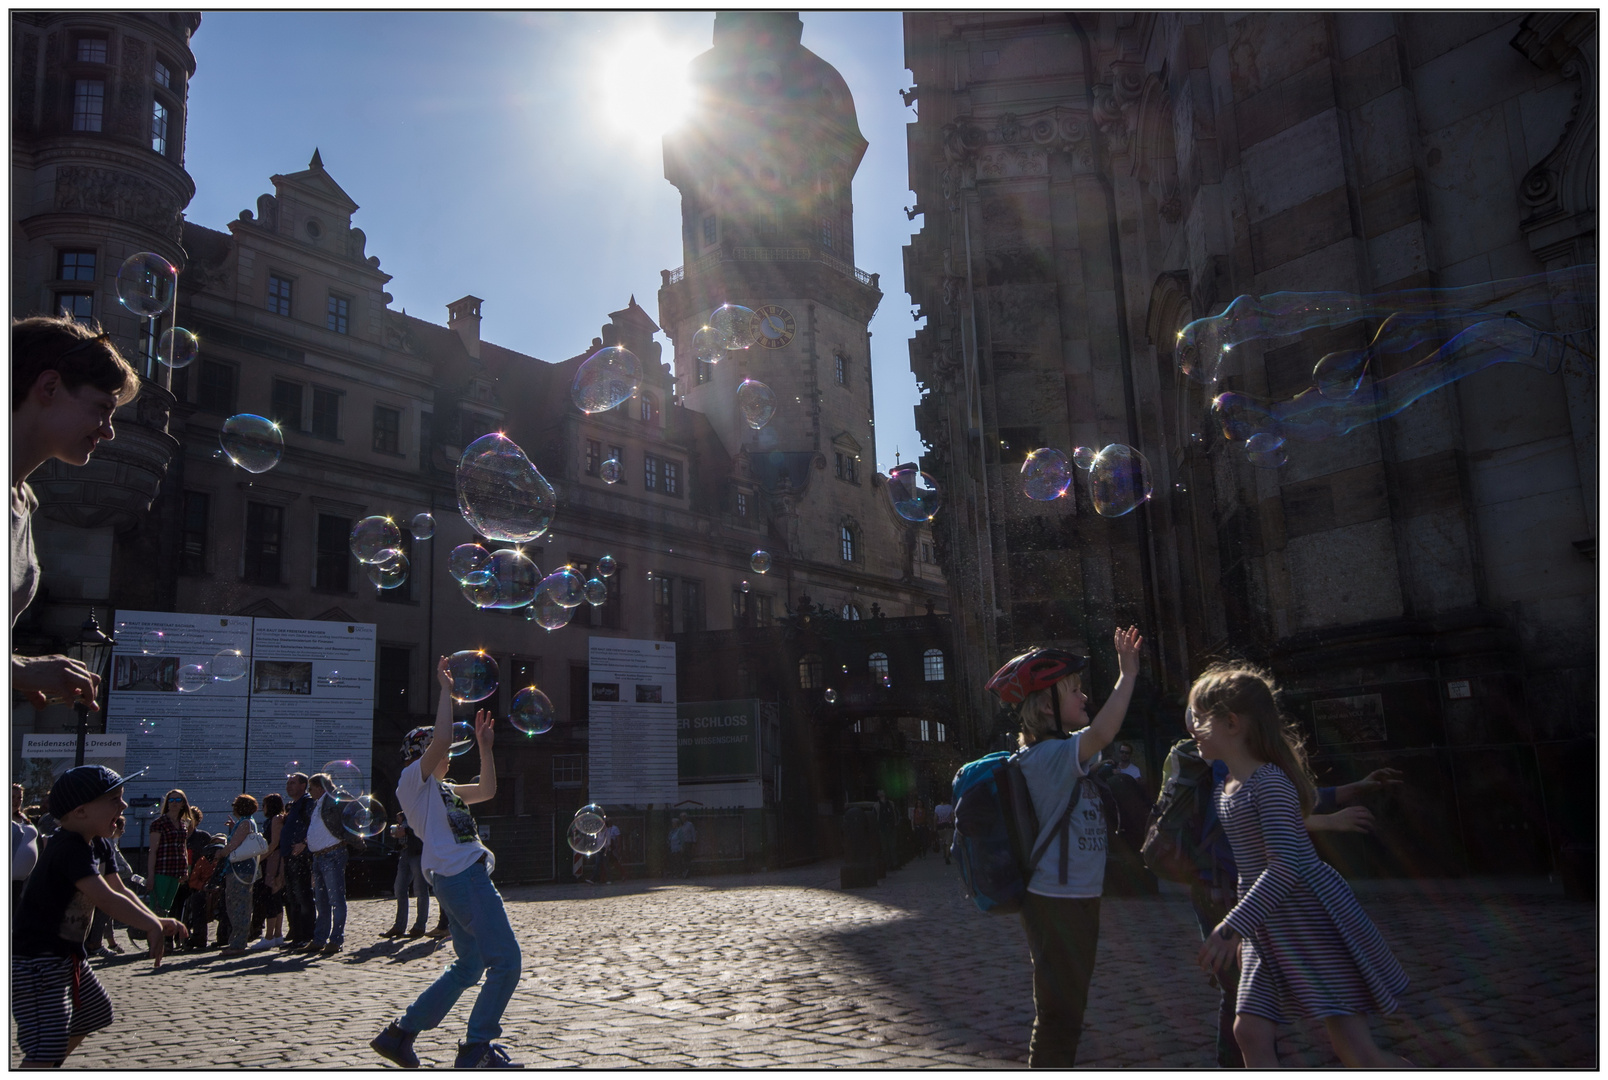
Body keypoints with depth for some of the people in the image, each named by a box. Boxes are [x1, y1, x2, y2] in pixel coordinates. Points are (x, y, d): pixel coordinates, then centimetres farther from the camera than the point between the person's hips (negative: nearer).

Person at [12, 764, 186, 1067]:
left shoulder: (100, 846, 7)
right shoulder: (70, 849, -25)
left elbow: (121, 891, 9)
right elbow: (105, 898, -34)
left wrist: (157, 921, -5)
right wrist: (154, 926, -33)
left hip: (69, 956, 11)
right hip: (36, 960, -11)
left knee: (93, 1012, 27)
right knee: (48, 1047, -18)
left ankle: (51, 1067, 45)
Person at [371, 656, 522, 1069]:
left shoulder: (442, 789, 24)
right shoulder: (413, 780, -2)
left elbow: (487, 790, 28)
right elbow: (441, 739, -17)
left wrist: (484, 745, 24)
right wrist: (446, 690, -11)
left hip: (467, 876, 10)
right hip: (460, 876, -10)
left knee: (469, 967, 16)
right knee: (506, 961, -8)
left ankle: (400, 1034, 19)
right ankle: (477, 1049, -1)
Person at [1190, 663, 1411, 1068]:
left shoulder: (1270, 782, -20)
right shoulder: (1227, 788, 8)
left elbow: (1285, 866, -28)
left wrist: (1234, 927, -32)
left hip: (1313, 919, -8)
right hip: (1268, 930, 9)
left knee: (1355, 1050, -7)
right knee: (1250, 1032, 2)